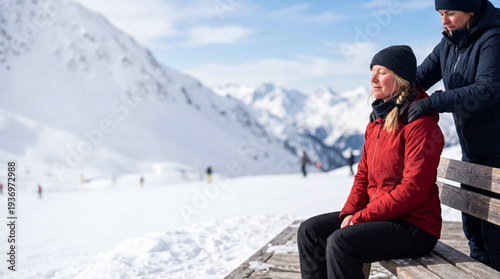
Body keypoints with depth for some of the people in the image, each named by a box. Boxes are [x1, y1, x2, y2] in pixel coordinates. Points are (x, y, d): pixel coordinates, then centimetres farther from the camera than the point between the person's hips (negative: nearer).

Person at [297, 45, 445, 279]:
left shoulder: (420, 124, -17)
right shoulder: (377, 121, 12)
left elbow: (413, 190, -22)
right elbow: (363, 175, 14)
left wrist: (360, 218, -19)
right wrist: (349, 213, -3)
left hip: (415, 225, -9)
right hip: (377, 215, 9)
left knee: (340, 243, -28)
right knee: (310, 231, -1)